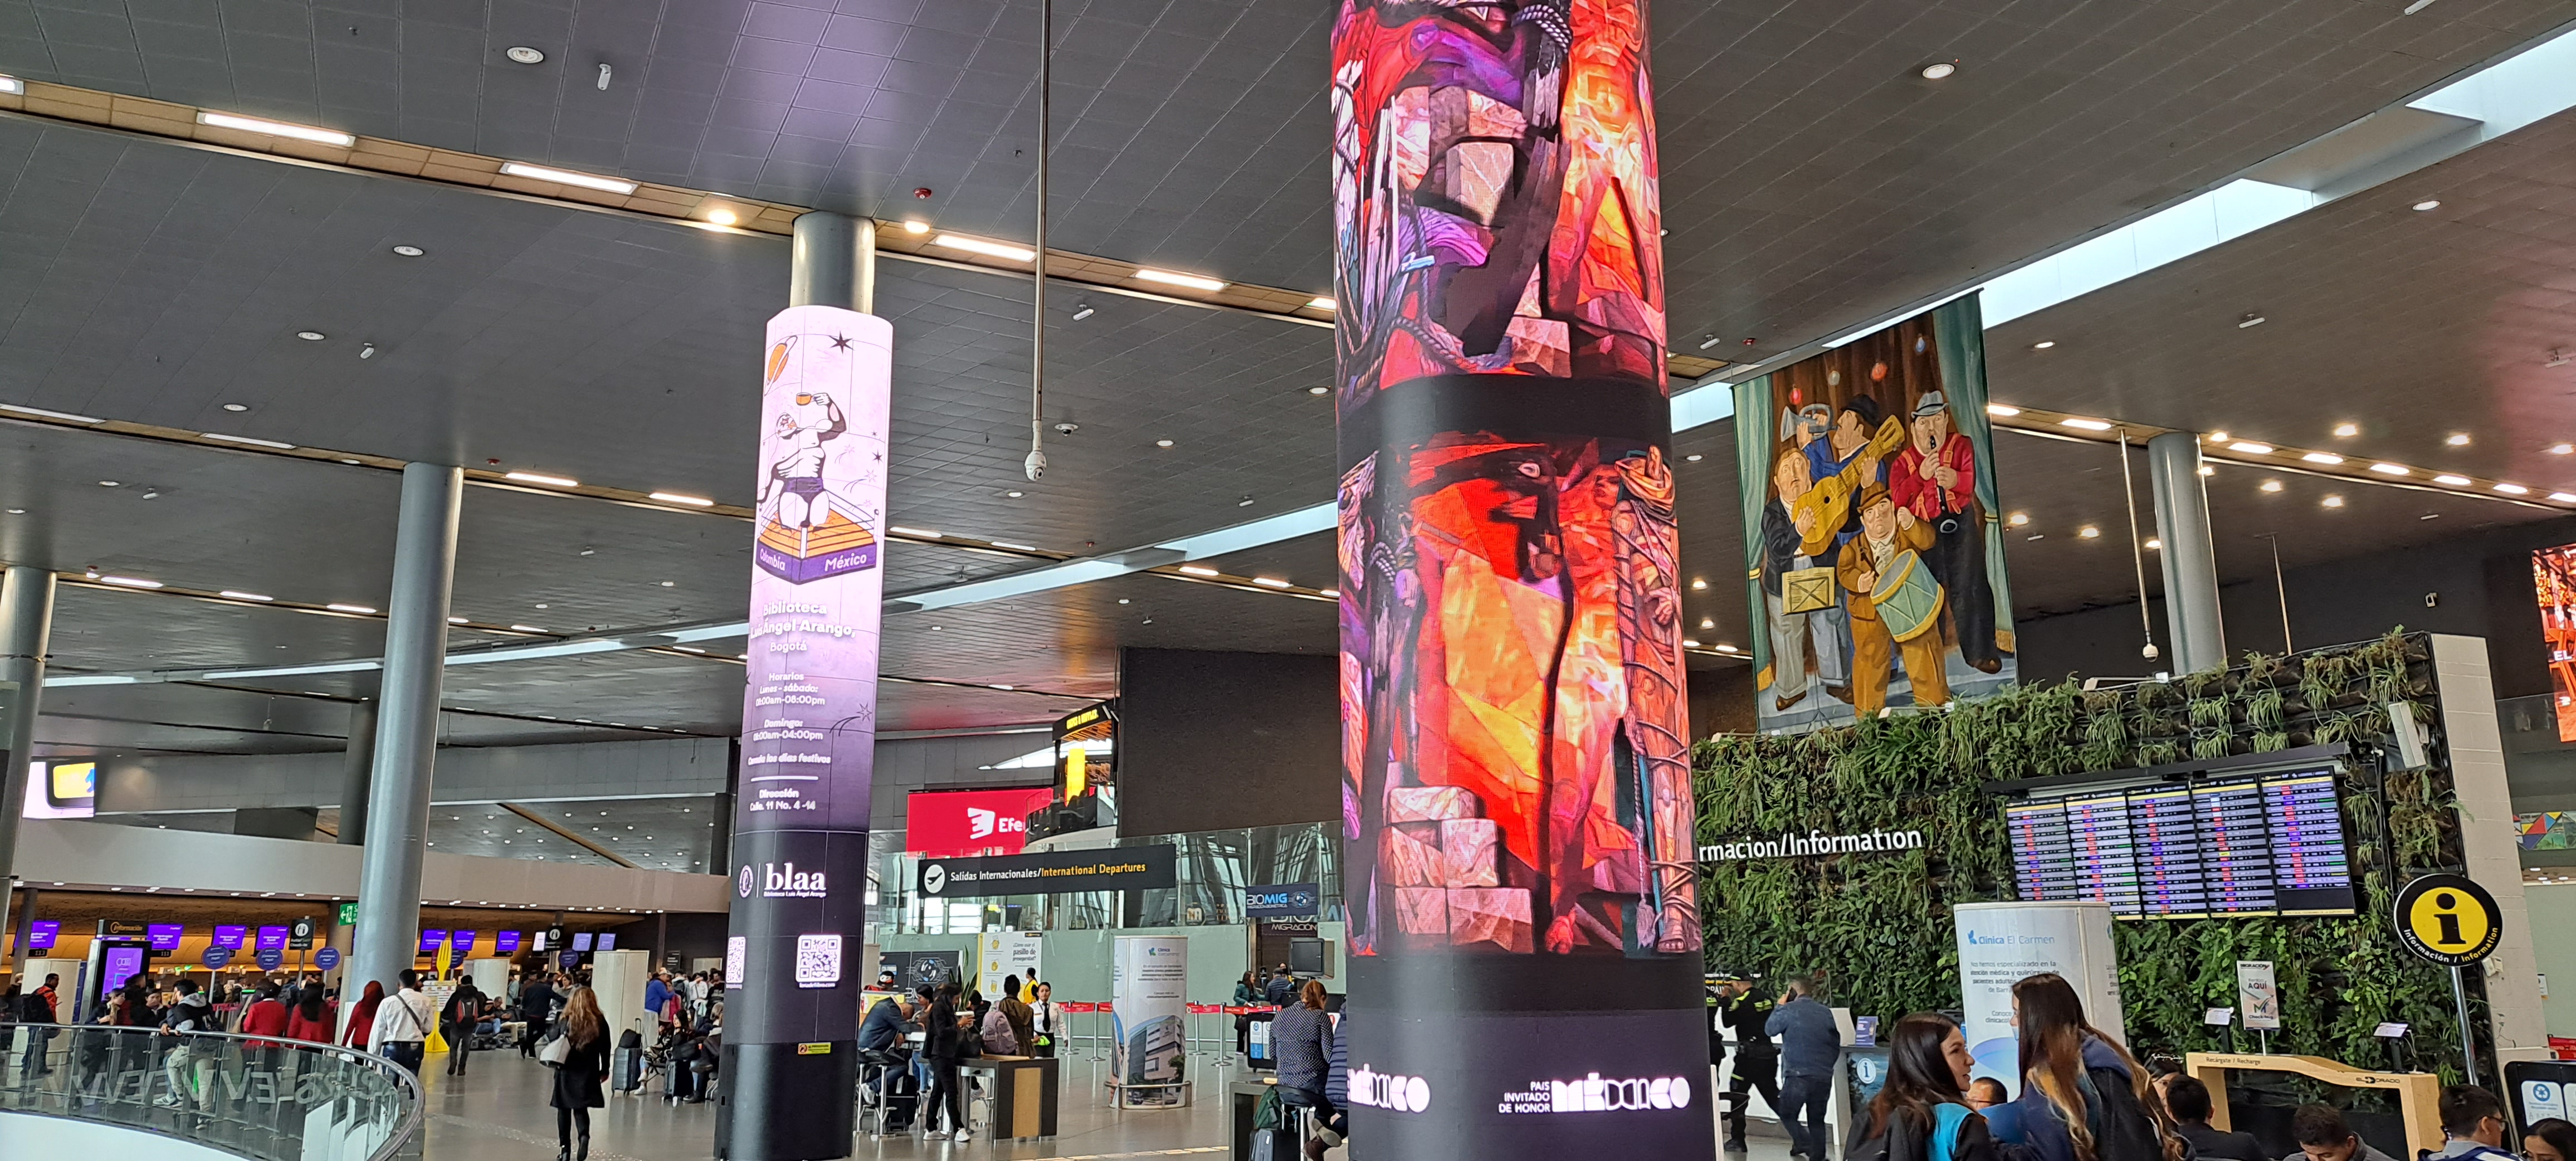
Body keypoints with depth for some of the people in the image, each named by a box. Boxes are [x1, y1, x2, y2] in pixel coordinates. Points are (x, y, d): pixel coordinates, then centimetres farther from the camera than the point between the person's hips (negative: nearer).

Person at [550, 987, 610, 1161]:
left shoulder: (566, 1021, -8)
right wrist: (605, 1070, 14)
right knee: (581, 1107, 13)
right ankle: (584, 1135, -15)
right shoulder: (600, 1022, -1)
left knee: (564, 1109, 11)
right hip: (588, 1072, 2)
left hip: (567, 1070, -2)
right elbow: (605, 1049, 4)